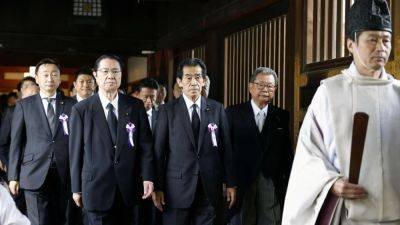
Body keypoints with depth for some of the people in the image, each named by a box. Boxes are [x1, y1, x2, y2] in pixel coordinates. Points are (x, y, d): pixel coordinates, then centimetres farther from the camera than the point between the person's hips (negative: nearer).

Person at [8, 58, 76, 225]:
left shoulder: (71, 105, 6)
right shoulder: (24, 105, 6)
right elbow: (16, 142, 5)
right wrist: (13, 176, 2)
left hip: (64, 175, 1)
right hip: (35, 174, -1)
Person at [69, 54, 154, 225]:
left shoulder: (136, 106, 4)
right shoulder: (81, 110, -1)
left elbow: (145, 144, 4)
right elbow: (75, 151, 1)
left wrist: (148, 177, -6)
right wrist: (76, 188, 2)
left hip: (128, 188, 2)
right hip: (96, 188, -2)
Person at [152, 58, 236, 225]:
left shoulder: (217, 109, 5)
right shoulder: (167, 111, 1)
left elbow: (226, 148, 6)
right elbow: (159, 151, 0)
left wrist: (231, 183, 4)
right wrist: (158, 187, -3)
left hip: (210, 188, 1)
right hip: (177, 189, -1)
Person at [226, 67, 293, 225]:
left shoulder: (282, 116, 7)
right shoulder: (233, 113, 1)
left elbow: (287, 152, 7)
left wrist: (287, 182, 3)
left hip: (272, 183, 1)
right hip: (241, 182, -1)